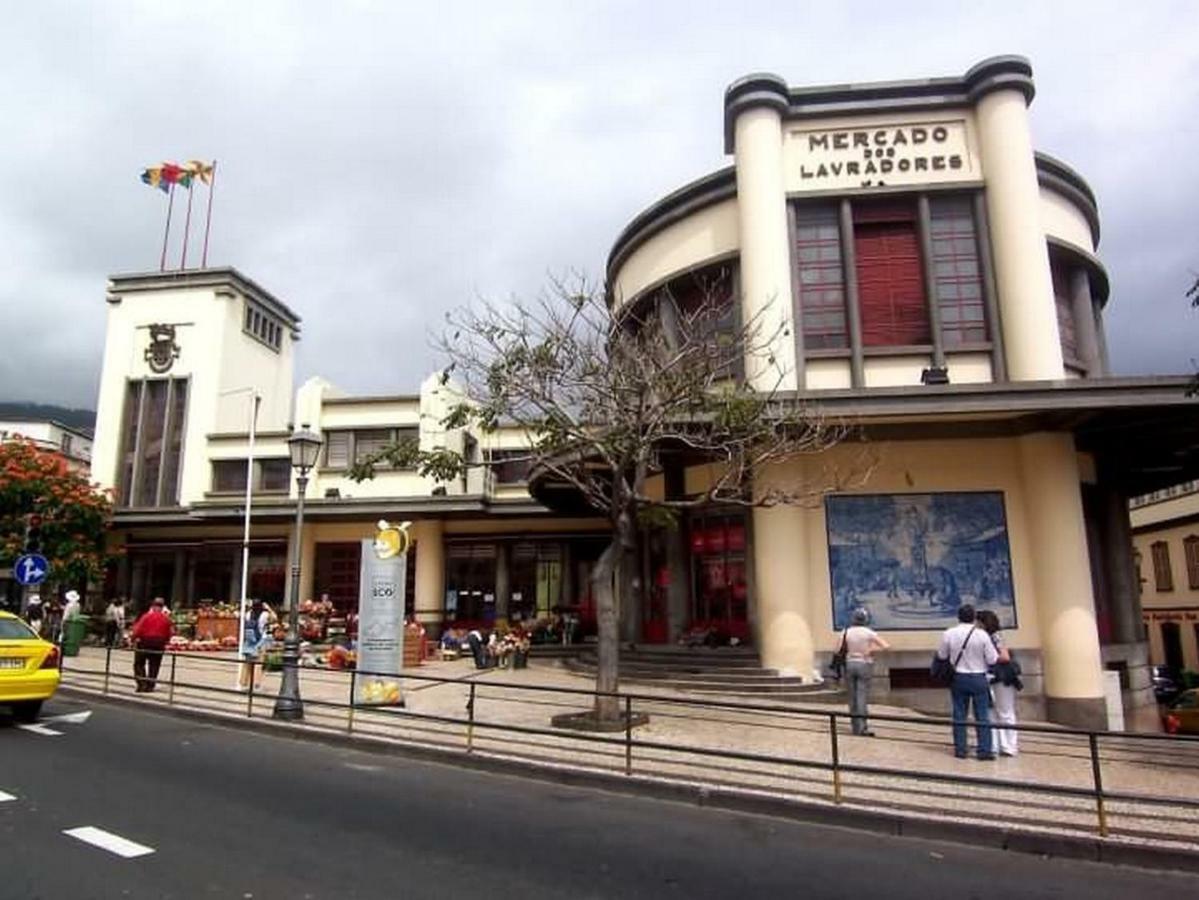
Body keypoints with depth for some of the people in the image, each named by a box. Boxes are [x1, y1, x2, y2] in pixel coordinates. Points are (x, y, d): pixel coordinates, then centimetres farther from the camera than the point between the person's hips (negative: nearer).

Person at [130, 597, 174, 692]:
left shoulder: (146, 616, -6)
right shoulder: (166, 618, 3)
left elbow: (138, 629, -10)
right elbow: (171, 632, 4)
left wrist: (134, 638, 4)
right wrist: (165, 641, 18)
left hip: (145, 642, -3)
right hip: (159, 644, 3)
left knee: (139, 664, 10)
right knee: (154, 665, 10)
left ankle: (142, 684, -2)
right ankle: (149, 686, 9)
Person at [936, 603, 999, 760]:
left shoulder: (949, 634, -8)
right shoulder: (981, 635, -13)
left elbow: (942, 655, 2)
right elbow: (992, 660, -8)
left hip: (959, 678, 2)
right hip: (978, 678, -2)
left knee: (959, 715, 10)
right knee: (982, 716, 6)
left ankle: (960, 749, 13)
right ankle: (985, 750, 5)